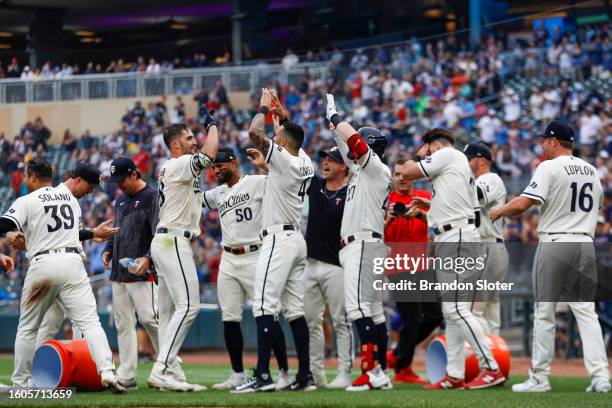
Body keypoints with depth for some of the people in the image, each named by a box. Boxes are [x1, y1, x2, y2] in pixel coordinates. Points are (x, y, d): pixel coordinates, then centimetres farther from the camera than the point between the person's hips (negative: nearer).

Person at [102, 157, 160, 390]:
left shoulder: (152, 197, -7)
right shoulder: (121, 200, 20)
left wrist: (148, 258, -28)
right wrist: (108, 249, 11)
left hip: (142, 273, -8)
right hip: (119, 273, 8)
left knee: (148, 317, -17)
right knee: (123, 324, 6)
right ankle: (126, 376, 8)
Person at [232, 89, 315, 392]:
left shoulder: (283, 160, -12)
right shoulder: (305, 163, 10)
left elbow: (255, 133, -18)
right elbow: (293, 137, 33)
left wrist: (264, 108, -3)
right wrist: (282, 116, 28)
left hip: (279, 239, -9)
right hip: (297, 239, 9)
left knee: (265, 306, -12)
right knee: (294, 310, 9)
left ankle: (262, 375, -19)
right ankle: (305, 376, 7)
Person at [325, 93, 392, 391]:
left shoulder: (377, 168, -6)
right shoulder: (360, 169, 19)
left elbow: (354, 140, -17)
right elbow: (345, 146, 31)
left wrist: (336, 118, -5)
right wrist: (333, 120, 28)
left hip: (364, 242, -11)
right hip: (353, 245, 11)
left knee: (357, 305, -19)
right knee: (373, 310, 9)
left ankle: (372, 371, -26)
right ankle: (382, 373, 10)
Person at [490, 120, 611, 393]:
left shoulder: (549, 168, -8)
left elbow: (523, 204, -15)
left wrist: (498, 212, 1)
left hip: (554, 243, -5)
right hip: (585, 243, 5)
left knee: (544, 312, 1)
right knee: (586, 311, 4)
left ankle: (539, 378, 3)